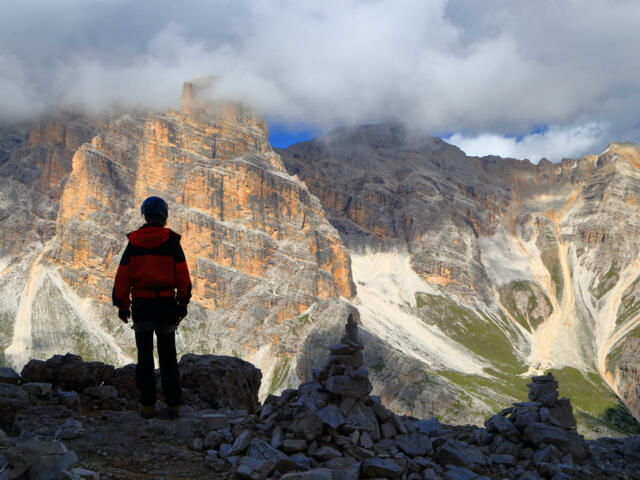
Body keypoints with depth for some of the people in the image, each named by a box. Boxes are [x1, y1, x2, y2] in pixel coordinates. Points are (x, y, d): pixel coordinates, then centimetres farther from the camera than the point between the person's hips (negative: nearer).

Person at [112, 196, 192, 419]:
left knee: (144, 355, 6)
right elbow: (182, 274, -3)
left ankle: (148, 404, 5)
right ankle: (173, 404, 7)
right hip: (166, 302, -1)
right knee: (168, 355, 7)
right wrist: (183, 303, 4)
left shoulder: (133, 242, 4)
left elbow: (122, 274, 3)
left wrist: (122, 304, 9)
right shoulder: (171, 241, -1)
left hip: (141, 302, 1)